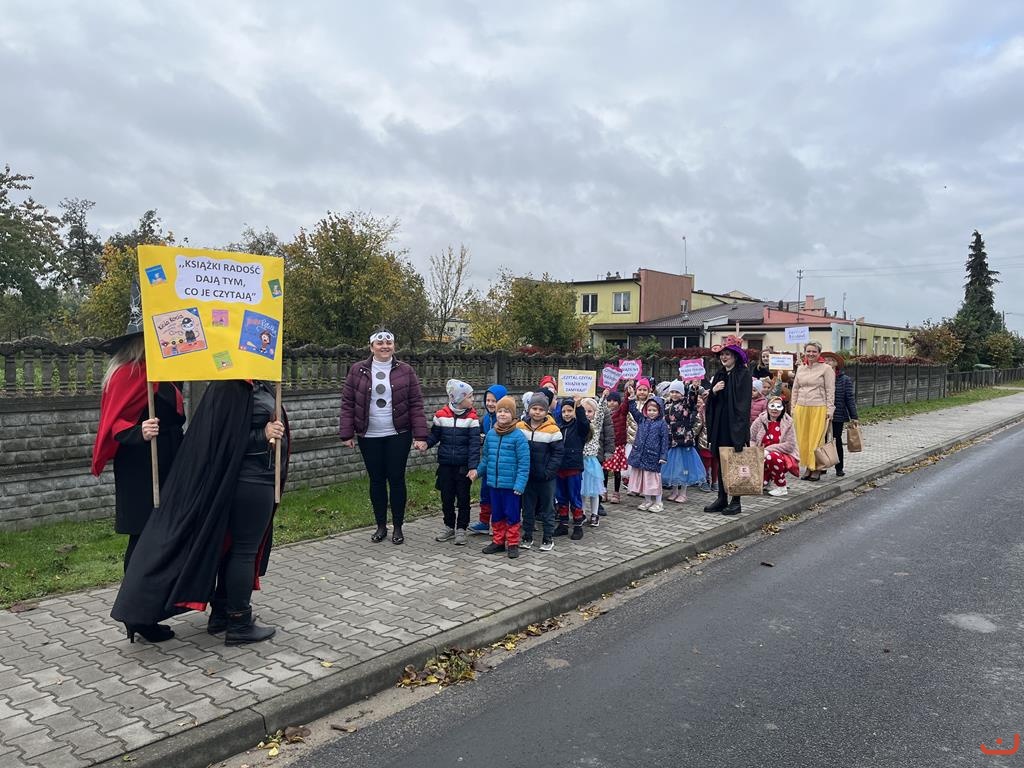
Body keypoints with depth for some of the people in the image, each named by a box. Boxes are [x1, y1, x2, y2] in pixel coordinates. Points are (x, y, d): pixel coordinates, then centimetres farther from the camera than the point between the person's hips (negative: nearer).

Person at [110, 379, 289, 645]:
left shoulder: (258, 385, 8)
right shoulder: (231, 389, -18)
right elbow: (224, 438, -19)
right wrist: (263, 436, -22)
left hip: (254, 479, 10)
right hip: (250, 482, -10)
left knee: (235, 547, 17)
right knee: (244, 549, 1)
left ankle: (221, 613, 29)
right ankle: (239, 624, 13)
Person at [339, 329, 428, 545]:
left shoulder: (405, 371, 0)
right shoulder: (358, 371, 1)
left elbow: (416, 404, -3)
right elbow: (347, 403, 1)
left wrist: (420, 436, -9)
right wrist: (346, 434, -5)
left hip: (398, 436, -1)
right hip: (369, 437, 1)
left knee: (396, 479, 3)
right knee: (376, 480, 9)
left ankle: (398, 527, 16)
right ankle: (381, 526, 23)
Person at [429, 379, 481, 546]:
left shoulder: (471, 418, -7)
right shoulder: (441, 415, -2)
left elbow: (474, 444, -10)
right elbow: (434, 435, 5)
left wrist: (473, 466, -17)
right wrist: (425, 443, -16)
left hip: (463, 466, -2)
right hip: (445, 465, 2)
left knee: (463, 498, 7)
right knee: (446, 498, 11)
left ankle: (461, 529, 20)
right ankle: (449, 527, 28)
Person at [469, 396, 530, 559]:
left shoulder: (518, 436, -13)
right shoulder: (490, 434, 3)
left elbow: (524, 463, -14)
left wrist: (519, 484, -18)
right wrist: (478, 471, 15)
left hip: (511, 485, -5)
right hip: (494, 484, 5)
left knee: (512, 515, 6)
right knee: (496, 515, 16)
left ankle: (513, 544, 19)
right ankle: (498, 542, 30)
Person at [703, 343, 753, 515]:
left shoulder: (743, 374, -6)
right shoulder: (719, 375, 14)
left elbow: (744, 401, -13)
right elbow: (712, 402, 16)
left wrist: (740, 429, -20)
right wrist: (713, 391, -6)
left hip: (735, 424, -6)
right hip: (720, 423, 6)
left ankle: (735, 501, 6)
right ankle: (722, 498, 15)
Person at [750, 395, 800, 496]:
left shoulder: (788, 423, -9)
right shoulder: (760, 420, -1)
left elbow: (790, 445, -15)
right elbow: (750, 439, 2)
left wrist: (768, 450, -22)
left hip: (784, 456, -3)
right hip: (761, 456, 4)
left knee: (772, 457, -37)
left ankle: (781, 487, -12)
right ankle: (767, 481, 15)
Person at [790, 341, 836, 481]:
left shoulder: (826, 368, 0)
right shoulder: (800, 369, 13)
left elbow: (830, 391, -3)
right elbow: (794, 389, 16)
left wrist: (829, 409, -8)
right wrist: (793, 407, 11)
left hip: (819, 408, -5)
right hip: (801, 408, 5)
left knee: (816, 438, -3)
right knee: (803, 439, 5)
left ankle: (816, 468, 5)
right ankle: (808, 467, 13)